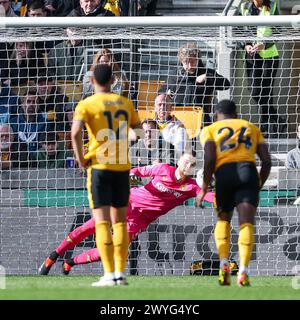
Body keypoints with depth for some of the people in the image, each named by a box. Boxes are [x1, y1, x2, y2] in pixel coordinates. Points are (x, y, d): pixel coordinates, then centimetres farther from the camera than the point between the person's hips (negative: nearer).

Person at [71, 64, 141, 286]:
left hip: (99, 166, -4)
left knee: (102, 221, -4)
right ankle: (120, 273, 10)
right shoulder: (125, 103, 8)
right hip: (123, 167, 4)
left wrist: (81, 159, -8)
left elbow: (76, 133, -19)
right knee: (120, 221, 12)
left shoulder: (87, 105, -6)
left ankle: (110, 275, -11)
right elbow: (138, 130, 18)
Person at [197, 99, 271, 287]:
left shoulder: (210, 130, 18)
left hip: (224, 174, 0)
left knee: (223, 219, 21)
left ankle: (224, 263, 3)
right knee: (246, 222, -6)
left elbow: (210, 159, 1)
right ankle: (243, 271, -23)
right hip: (248, 171, 0)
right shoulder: (252, 128, 26)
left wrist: (204, 189, 5)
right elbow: (267, 161, 15)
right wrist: (259, 186, 25)